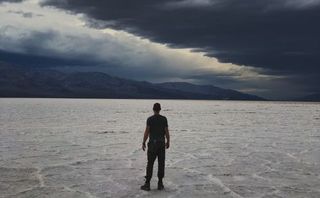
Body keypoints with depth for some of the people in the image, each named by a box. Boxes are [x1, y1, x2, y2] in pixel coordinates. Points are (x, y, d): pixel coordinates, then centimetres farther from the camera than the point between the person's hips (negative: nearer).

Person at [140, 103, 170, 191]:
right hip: (161, 143, 2)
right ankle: (160, 184, 10)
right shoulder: (164, 119, 0)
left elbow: (147, 132, -7)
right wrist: (168, 142, 11)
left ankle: (147, 184, 3)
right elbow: (166, 132, 0)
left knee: (150, 164, 2)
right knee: (161, 164, 7)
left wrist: (143, 143, 1)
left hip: (152, 144, -2)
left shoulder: (150, 119, -5)